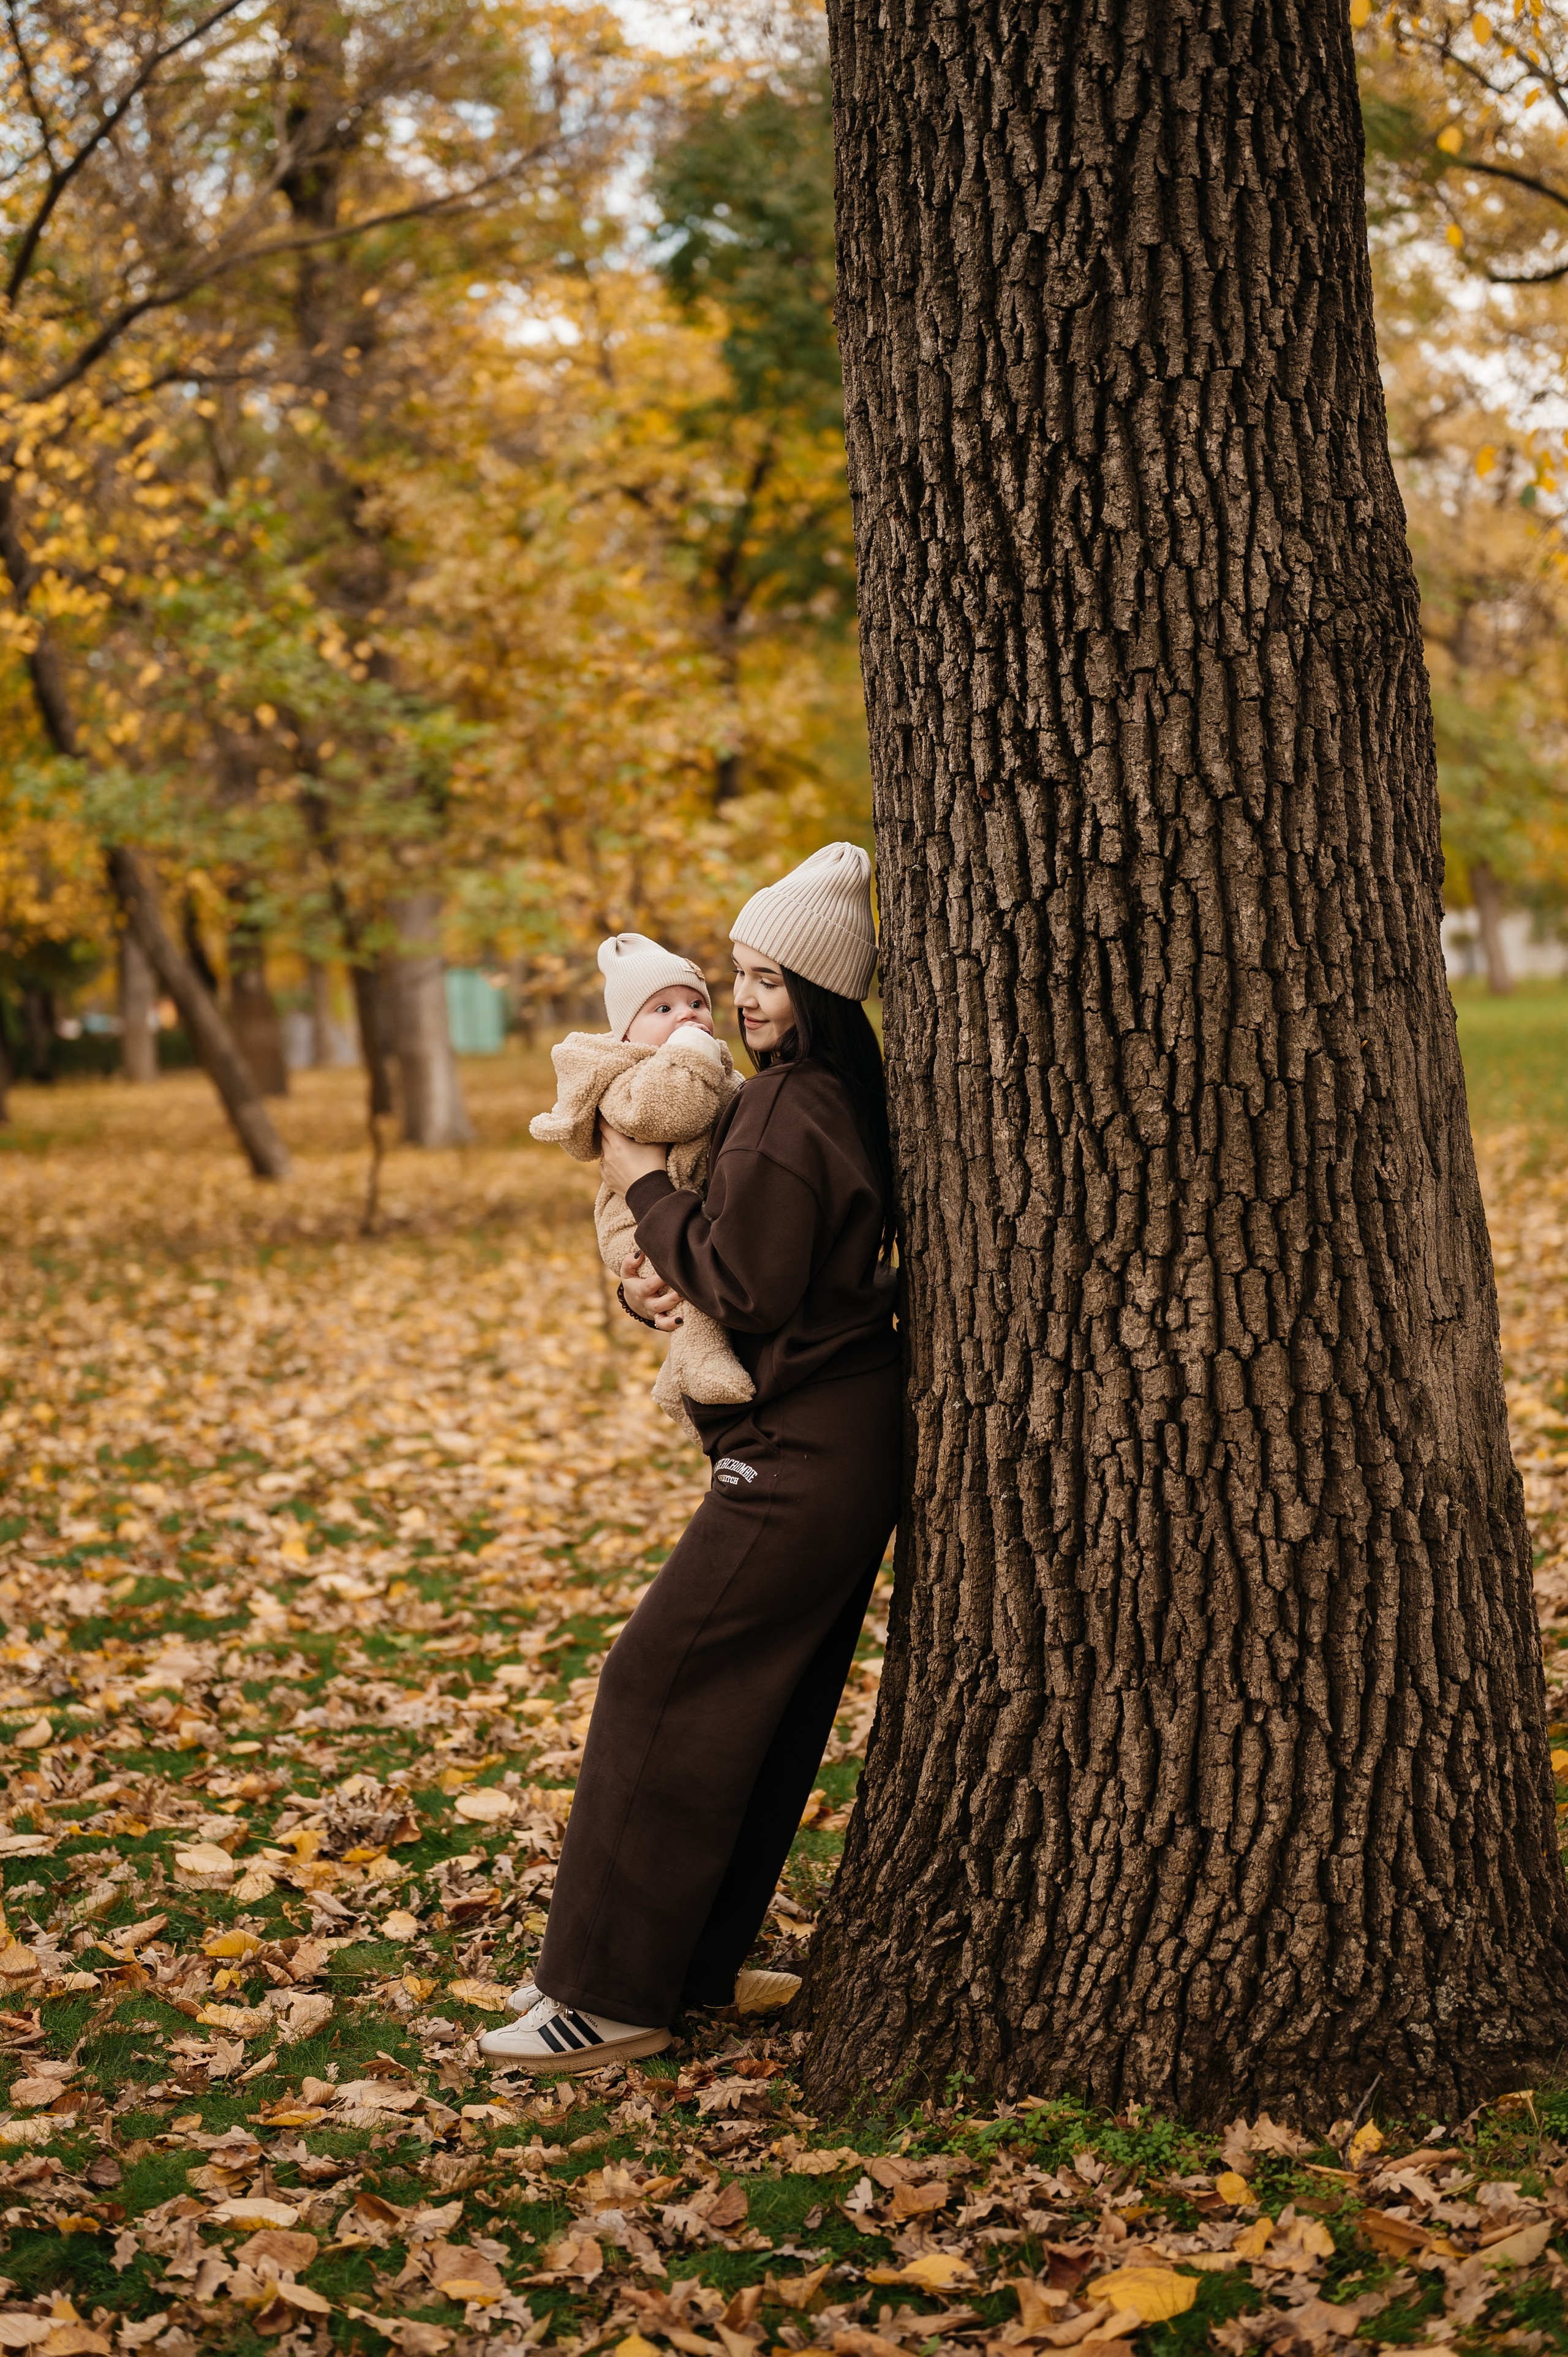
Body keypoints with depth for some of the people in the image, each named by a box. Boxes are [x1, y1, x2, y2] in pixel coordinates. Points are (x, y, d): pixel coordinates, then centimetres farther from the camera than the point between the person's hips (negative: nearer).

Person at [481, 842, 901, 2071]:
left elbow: (746, 1287, -21)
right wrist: (646, 1277, -5)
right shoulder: (841, 1092, 12)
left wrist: (645, 1186, -9)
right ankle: (691, 1960, 26)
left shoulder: (788, 1115, -19)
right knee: (766, 1713, 16)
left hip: (800, 1462, -10)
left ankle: (609, 1997, 0)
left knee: (662, 1692, -5)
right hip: (846, 1440, 10)